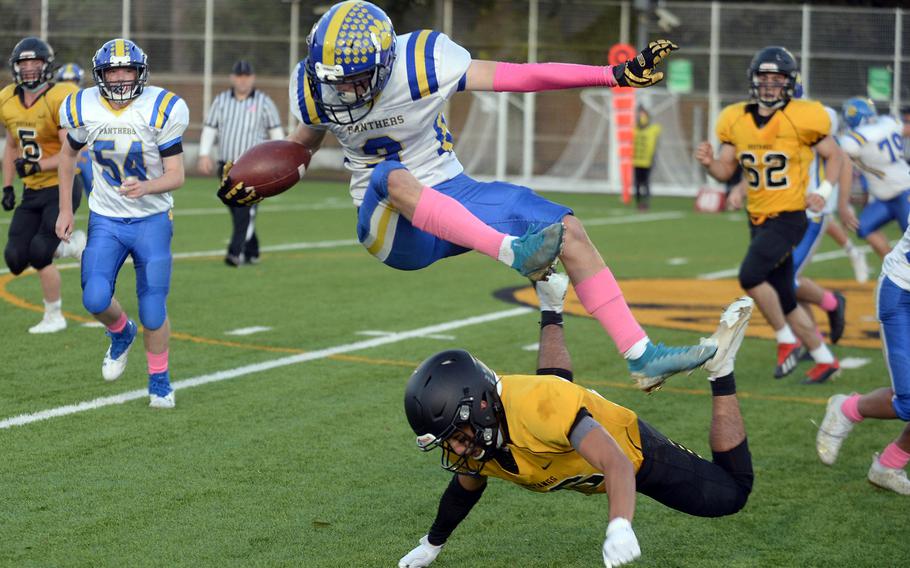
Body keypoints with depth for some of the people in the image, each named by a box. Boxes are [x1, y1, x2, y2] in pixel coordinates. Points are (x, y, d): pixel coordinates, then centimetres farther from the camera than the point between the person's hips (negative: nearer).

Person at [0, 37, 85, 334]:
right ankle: (72, 245, 24)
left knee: (39, 254, -14)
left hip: (62, 188, -7)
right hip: (32, 193, 7)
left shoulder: (60, 100, -17)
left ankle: (54, 317, 6)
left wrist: (37, 166, -29)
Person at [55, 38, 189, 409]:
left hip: (152, 221, -2)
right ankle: (121, 333, 21)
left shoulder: (160, 109, -15)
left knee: (153, 310, -3)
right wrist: (65, 209, 11)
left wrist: (146, 187, -34)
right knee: (95, 299, -15)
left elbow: (176, 176, -14)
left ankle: (159, 379, 22)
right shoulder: (84, 110, -6)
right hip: (105, 220, 2)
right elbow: (68, 156, 14)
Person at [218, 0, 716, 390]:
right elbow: (304, 143, 13)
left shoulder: (421, 62, -18)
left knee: (569, 230, -13)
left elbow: (519, 76, -18)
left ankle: (641, 355, -10)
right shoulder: (315, 90, -9)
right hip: (392, 224, -1)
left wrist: (616, 75, -23)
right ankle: (513, 252, -53)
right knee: (393, 176, -37)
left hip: (450, 197, 1)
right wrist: (254, 186, -5)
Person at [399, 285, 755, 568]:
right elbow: (466, 488, -2)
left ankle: (720, 366, 11)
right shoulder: (465, 437, -27)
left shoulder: (532, 406, -49)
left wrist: (619, 527, -72)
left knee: (733, 492, 6)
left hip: (629, 449, -7)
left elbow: (616, 464, -55)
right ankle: (550, 315, 54)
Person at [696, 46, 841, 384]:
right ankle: (825, 359, 24)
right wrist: (709, 163, -13)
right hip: (758, 219, 6)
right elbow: (726, 171, 9)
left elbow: (834, 156, 2)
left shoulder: (802, 118, -10)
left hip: (788, 218, -6)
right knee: (784, 300, 10)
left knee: (750, 275, -23)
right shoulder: (736, 120, 3)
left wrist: (824, 191, -14)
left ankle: (788, 341, -5)